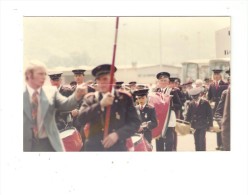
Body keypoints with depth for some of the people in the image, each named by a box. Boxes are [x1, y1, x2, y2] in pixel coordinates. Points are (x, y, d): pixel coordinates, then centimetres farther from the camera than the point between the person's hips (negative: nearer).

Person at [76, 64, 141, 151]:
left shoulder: (124, 98, 6)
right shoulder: (90, 98, 8)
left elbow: (135, 122, 1)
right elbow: (81, 120, -7)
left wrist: (118, 134, -15)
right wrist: (100, 104, -16)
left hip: (118, 148, -1)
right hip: (94, 148, 1)